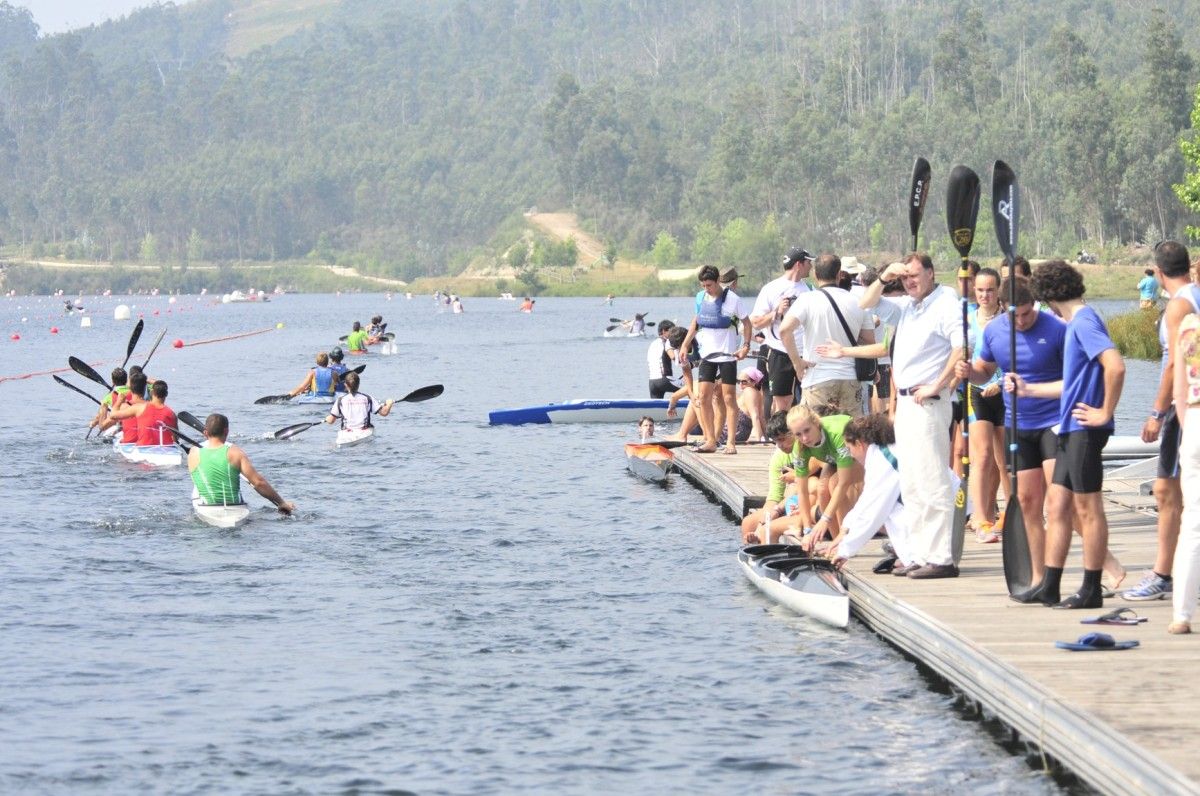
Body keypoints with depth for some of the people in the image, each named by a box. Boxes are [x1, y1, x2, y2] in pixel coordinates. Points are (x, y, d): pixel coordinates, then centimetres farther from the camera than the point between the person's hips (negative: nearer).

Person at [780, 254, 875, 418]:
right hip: (850, 379, 4)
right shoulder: (857, 302, 7)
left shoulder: (807, 300, -5)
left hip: (818, 380, -4)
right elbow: (870, 341, 9)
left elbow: (784, 330, -18)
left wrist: (797, 362, -9)